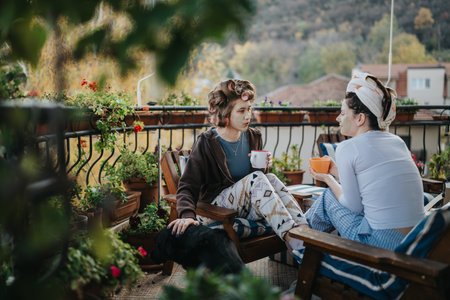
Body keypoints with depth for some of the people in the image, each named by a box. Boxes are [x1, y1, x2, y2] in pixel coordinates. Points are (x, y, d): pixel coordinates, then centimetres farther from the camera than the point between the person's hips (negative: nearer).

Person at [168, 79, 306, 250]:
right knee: (256, 178, -30)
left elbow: (264, 182, 20)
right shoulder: (206, 143, -8)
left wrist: (264, 166, -4)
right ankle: (295, 241, -39)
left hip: (251, 206, 5)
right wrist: (187, 215, -30)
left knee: (270, 179, -26)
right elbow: (187, 186, -12)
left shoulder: (253, 137, 8)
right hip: (219, 205, -4)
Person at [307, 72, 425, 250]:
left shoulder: (348, 148, -10)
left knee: (329, 197, 14)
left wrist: (328, 179, 9)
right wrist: (337, 172, 26)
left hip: (381, 245, -7)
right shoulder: (397, 142, 10)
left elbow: (354, 206, -7)